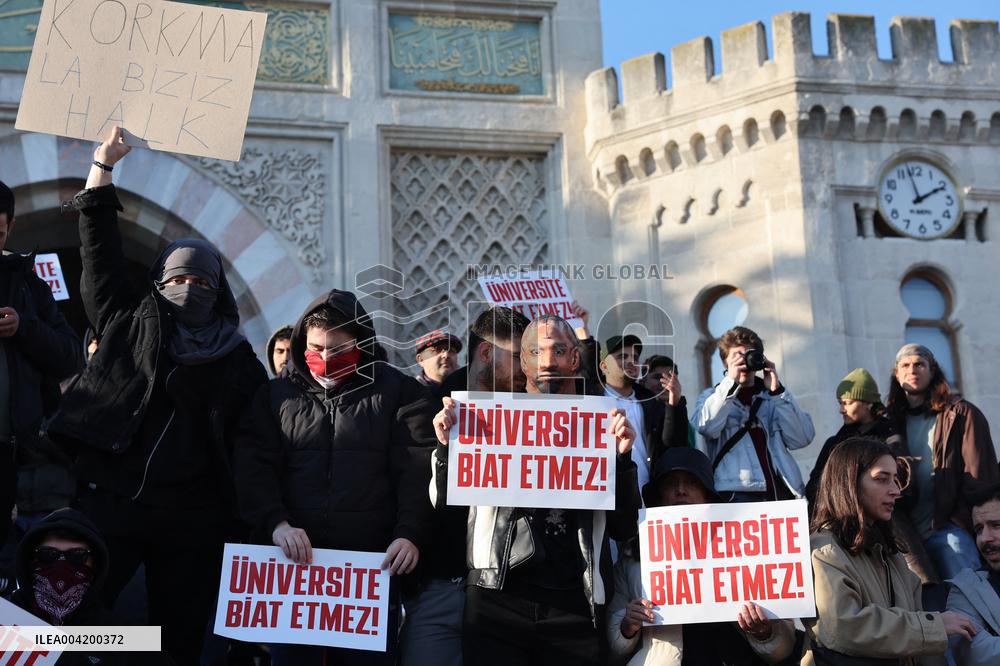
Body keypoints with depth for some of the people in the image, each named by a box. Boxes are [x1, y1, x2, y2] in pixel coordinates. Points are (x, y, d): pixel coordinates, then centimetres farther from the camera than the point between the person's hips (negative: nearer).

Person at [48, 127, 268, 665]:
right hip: (109, 503, 0)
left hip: (191, 522, 1)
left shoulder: (239, 359, 10)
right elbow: (100, 255, 8)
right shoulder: (129, 322, 11)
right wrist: (102, 168, 4)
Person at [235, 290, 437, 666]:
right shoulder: (277, 394, 10)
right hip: (293, 565, 2)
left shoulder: (398, 392, 4)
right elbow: (253, 466, 1)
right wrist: (276, 523, -15)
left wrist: (410, 534, -19)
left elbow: (417, 471, -5)